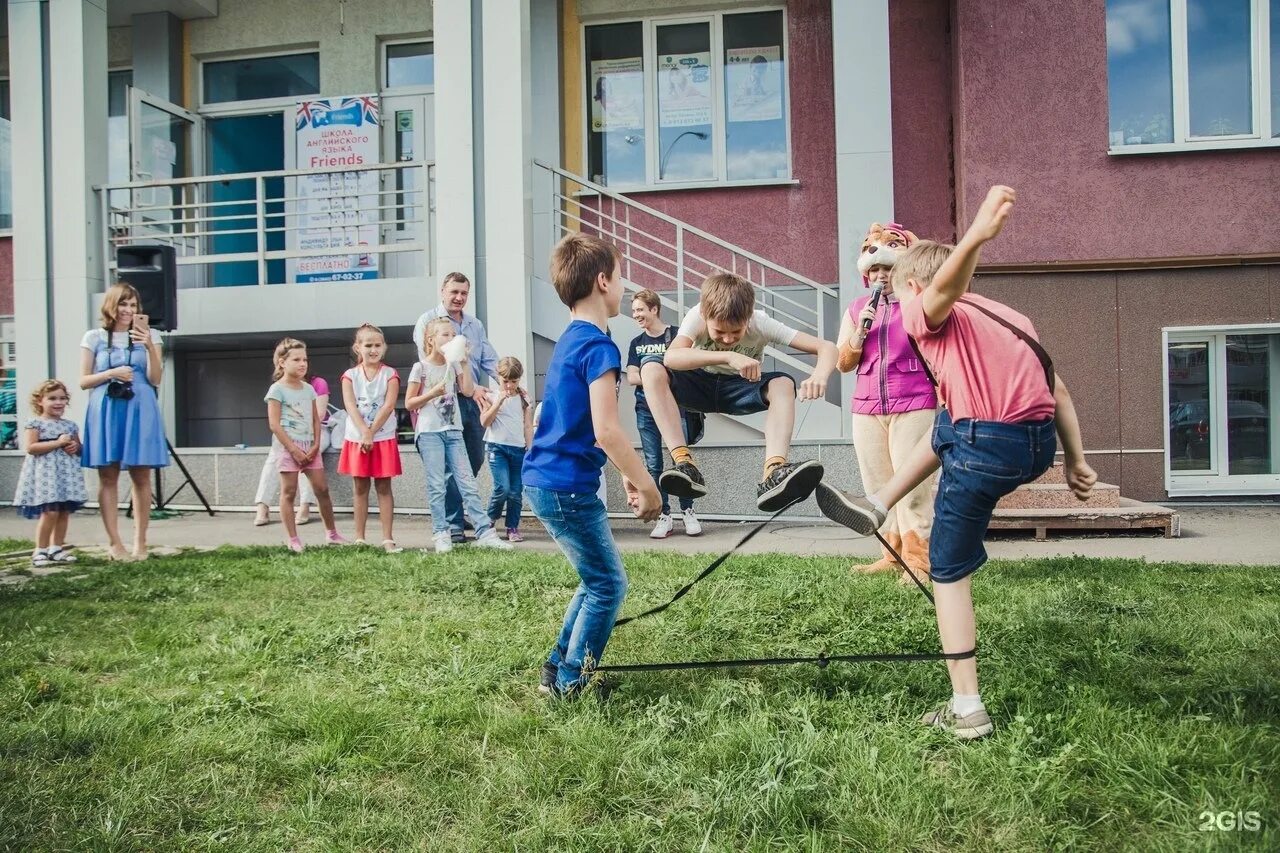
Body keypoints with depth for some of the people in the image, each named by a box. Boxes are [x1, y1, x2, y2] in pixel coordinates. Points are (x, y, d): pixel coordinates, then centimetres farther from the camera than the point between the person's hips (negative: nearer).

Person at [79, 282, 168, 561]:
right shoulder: (94, 337, 7)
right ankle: (114, 544, 3)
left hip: (140, 411, 0)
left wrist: (150, 347, -14)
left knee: (141, 477, 0)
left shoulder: (148, 335, 7)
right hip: (106, 412, 0)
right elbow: (84, 381, 6)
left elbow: (155, 379, -1)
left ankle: (140, 542, 5)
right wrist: (111, 374, -11)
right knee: (108, 477, -1)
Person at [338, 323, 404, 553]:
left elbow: (388, 406, -11)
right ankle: (359, 538, 14)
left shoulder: (390, 375, -1)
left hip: (383, 438, -1)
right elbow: (350, 406, -10)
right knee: (359, 488, 8)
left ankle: (387, 538, 2)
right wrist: (364, 432, -21)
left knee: (383, 487, 2)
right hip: (356, 437, 1)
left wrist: (372, 432, -17)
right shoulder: (350, 375, 2)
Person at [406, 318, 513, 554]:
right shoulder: (421, 367, -2)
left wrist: (464, 361, -4)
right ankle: (441, 534, 6)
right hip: (429, 432, -4)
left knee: (467, 482, 0)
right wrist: (433, 393, -14)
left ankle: (485, 532, -2)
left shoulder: (454, 365, 11)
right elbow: (409, 403, -1)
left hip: (453, 431, 4)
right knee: (437, 485, -2)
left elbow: (468, 390, -3)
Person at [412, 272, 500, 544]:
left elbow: (490, 360, 10)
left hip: (474, 400, 7)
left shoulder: (475, 325, 17)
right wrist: (469, 386, -23)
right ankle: (453, 524, 2)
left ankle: (455, 512, 29)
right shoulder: (428, 321, -3)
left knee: (475, 459, 12)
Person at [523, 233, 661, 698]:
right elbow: (606, 431, -24)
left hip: (544, 480, 10)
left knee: (597, 579, 20)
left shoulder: (570, 341, 14)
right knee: (609, 586, 3)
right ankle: (571, 685, 12)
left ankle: (558, 669, 27)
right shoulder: (599, 346, -17)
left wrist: (627, 474, 23)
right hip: (567, 487, -10)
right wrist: (647, 484, -14)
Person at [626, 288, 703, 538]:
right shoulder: (636, 343, 11)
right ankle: (664, 516, 9)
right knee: (653, 464, 3)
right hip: (646, 409, 4)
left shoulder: (675, 336, -2)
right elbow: (631, 377, 3)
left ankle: (687, 512, 8)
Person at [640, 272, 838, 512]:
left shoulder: (761, 324, -23)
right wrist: (728, 356, -54)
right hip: (701, 386, 0)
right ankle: (683, 462, -37)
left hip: (738, 389, 0)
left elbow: (827, 347, -28)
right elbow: (670, 357, -44)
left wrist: (820, 376, -51)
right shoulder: (697, 316, -26)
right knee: (651, 370, -29)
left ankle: (773, 474, -47)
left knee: (784, 384, -31)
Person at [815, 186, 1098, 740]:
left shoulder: (927, 313, 4)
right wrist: (1076, 460, 20)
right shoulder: (1007, 315, 25)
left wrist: (976, 237, -42)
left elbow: (946, 284, -22)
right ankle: (876, 507, 42)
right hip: (1040, 446, 7)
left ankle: (966, 709, 10)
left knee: (950, 571, 9)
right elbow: (1058, 390, 20)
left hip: (986, 448, -7)